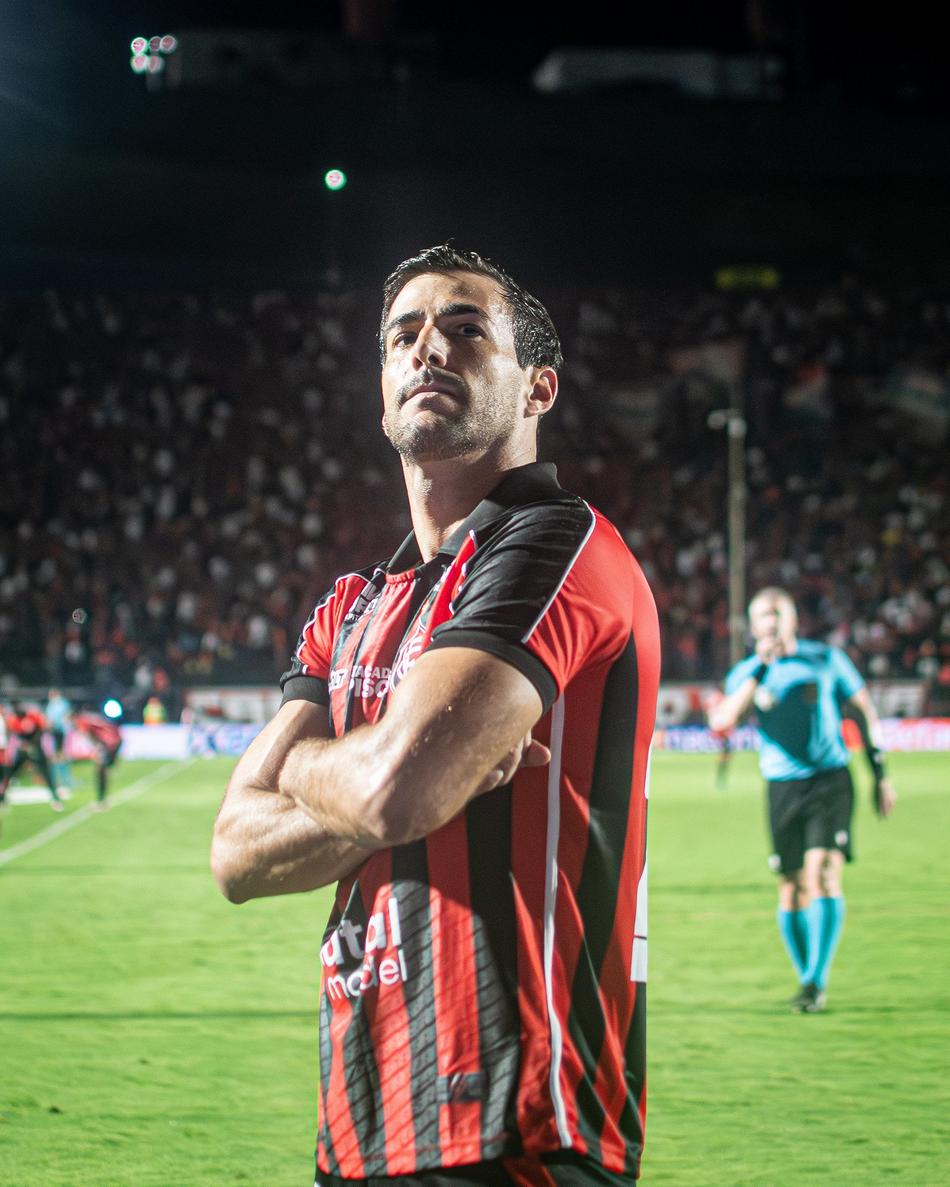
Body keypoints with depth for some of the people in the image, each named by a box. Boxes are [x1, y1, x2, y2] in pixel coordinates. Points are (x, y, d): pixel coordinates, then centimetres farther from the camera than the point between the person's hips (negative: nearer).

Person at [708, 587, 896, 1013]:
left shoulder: (826, 659, 3)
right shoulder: (747, 673, 3)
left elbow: (863, 712, 11)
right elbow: (722, 721, -15)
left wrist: (880, 773, 9)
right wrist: (760, 670, -18)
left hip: (831, 780, -2)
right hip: (783, 787, 2)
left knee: (824, 873, -17)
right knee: (791, 889, 3)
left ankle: (816, 980, -15)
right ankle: (808, 978, 19)